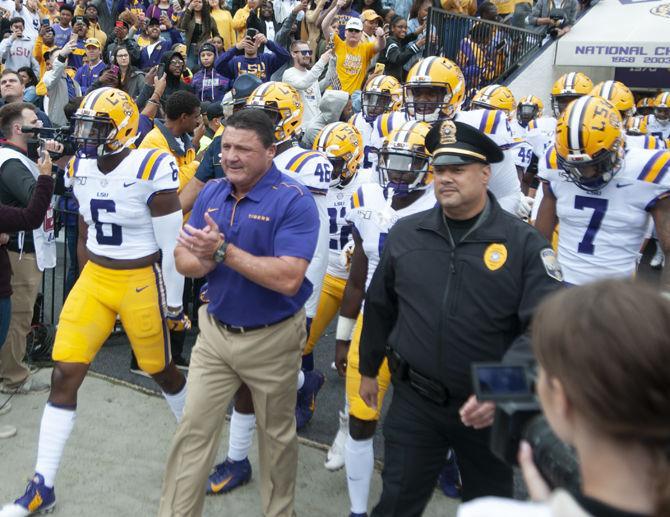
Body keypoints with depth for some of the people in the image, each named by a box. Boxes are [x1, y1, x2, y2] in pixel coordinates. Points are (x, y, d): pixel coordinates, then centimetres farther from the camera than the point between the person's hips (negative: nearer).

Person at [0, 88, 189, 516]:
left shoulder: (151, 170, -18)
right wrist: (88, 280, 18)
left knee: (161, 370, 12)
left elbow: (172, 243, -13)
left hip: (141, 282, -5)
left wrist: (173, 301, -8)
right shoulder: (81, 168, 2)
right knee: (64, 375, 0)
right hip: (94, 278, 6)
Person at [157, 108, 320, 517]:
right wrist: (206, 260, -21)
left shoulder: (294, 201, -20)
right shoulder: (212, 192, 0)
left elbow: (288, 279, -29)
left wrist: (224, 251, -29)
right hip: (215, 331, 5)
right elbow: (184, 259, 2)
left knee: (277, 435, 16)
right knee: (193, 432, 10)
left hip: (271, 338, -4)